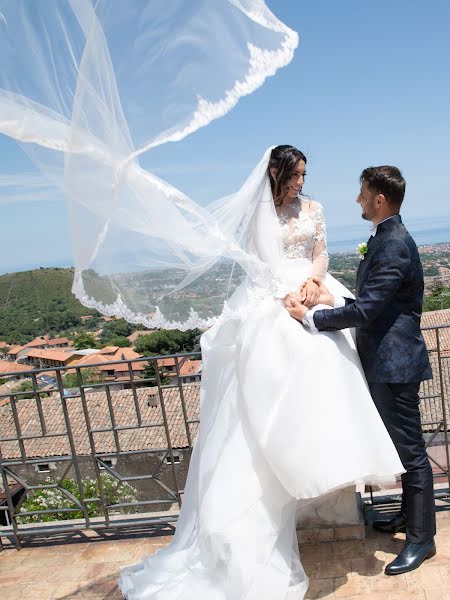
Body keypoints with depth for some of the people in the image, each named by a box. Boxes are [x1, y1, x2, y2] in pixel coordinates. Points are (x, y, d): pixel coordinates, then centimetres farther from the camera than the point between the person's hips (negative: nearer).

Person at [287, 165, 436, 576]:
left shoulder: (393, 245, -21)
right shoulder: (387, 239, 12)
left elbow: (364, 310, -25)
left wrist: (310, 317, -17)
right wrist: (335, 300, 5)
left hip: (394, 361, -10)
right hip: (386, 358, 11)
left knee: (410, 448, 2)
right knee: (402, 444, 22)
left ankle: (422, 538, 18)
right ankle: (411, 514, 39)